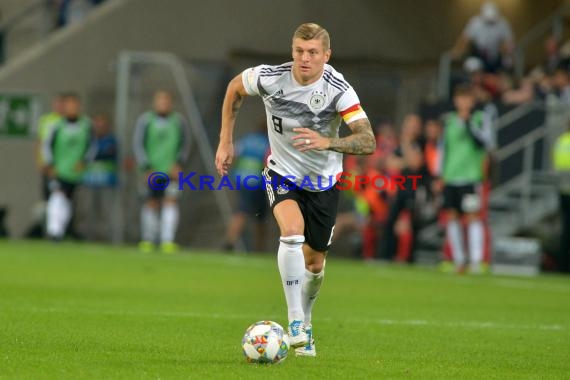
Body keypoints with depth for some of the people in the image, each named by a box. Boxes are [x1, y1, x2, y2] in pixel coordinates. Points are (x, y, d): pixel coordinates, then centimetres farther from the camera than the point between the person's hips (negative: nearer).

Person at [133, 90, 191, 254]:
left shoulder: (179, 121, 4)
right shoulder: (145, 121, 0)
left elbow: (185, 145, 10)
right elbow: (138, 145, -1)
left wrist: (179, 164, -5)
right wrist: (147, 168, -10)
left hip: (172, 171, 0)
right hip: (152, 171, 0)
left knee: (171, 202, -12)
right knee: (152, 204, 5)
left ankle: (167, 241, -14)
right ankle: (148, 240, 21)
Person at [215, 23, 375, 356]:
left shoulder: (339, 89, -24)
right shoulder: (270, 78, -20)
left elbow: (368, 142, -32)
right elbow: (234, 88, 3)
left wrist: (327, 142, -48)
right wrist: (226, 141, 3)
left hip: (324, 180, 1)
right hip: (282, 174, -1)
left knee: (314, 262, 10)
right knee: (292, 232, -29)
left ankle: (305, 323, 38)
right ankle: (295, 322, -25)